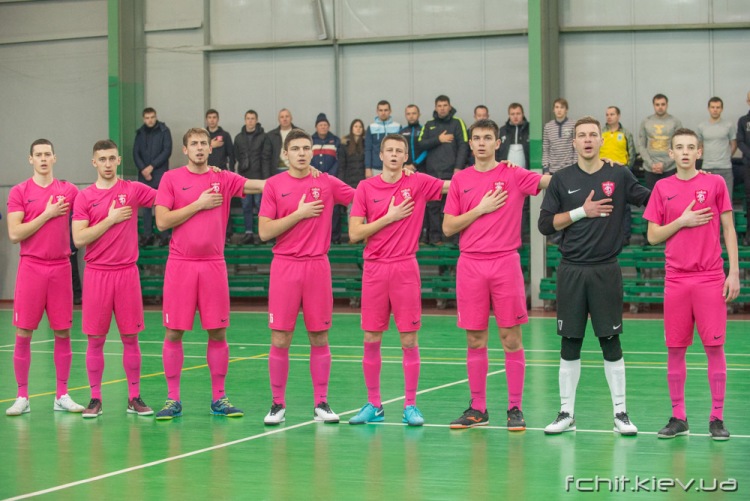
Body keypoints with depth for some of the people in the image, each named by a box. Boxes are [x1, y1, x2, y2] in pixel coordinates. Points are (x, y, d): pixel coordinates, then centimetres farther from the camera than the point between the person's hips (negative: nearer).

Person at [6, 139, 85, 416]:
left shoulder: (69, 191, 6)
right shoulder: (19, 192, 0)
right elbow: (14, 233, -8)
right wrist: (47, 214, -11)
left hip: (61, 268, 2)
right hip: (31, 267, -2)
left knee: (63, 333, 4)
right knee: (23, 333, -1)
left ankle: (62, 395, 12)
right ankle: (22, 397, 7)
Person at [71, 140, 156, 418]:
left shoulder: (133, 190, 4)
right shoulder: (84, 197, 2)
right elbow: (79, 239, -6)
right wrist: (110, 219, -9)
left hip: (127, 272, 0)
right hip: (96, 273, 0)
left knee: (130, 338, 4)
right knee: (95, 339, 1)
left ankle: (134, 398, 11)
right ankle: (95, 399, 9)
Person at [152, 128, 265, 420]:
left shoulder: (224, 179, 7)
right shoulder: (172, 179, 3)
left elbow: (262, 185, -4)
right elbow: (162, 221, -6)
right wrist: (199, 204, -9)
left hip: (213, 264, 2)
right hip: (180, 264, -1)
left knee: (218, 333, 3)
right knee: (174, 332, -1)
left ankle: (219, 398, 13)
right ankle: (173, 399, 8)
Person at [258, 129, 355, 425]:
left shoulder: (327, 183, 5)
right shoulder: (274, 185, 2)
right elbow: (264, 232, -3)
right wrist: (298, 214, -10)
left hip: (317, 266, 1)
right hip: (285, 267, -1)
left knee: (319, 338, 4)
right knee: (280, 340, -1)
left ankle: (321, 403, 13)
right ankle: (278, 404, 9)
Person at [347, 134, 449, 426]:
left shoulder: (419, 183, 2)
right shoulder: (366, 188, 4)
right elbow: (355, 233, -1)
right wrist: (389, 217, -7)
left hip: (405, 270, -1)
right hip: (374, 270, 1)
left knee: (409, 340, -1)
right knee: (371, 340, 4)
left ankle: (410, 406, 6)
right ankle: (373, 405, 15)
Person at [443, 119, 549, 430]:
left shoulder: (514, 176, 3)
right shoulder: (461, 180, 10)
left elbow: (551, 180, -8)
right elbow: (448, 227, 6)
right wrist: (481, 209, -5)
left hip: (505, 263, -2)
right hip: (470, 265, 2)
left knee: (511, 339, -1)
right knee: (475, 340, 6)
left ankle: (515, 409, 5)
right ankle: (478, 409, 15)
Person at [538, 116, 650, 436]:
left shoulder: (619, 176, 3)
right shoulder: (562, 179, 4)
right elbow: (545, 224, 0)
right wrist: (582, 211, -9)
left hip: (606, 271, -1)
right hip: (571, 272, 1)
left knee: (611, 343, 2)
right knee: (569, 344, 4)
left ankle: (620, 413, 10)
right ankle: (566, 414, 13)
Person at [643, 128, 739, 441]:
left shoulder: (715, 183, 2)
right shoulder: (662, 188, 6)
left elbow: (728, 230, 3)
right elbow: (653, 236, 6)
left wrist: (734, 272, -4)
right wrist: (682, 221, -9)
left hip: (711, 279, -2)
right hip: (676, 280, 2)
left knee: (714, 347, -2)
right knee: (675, 349, 3)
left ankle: (717, 418, 5)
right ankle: (678, 418, 12)